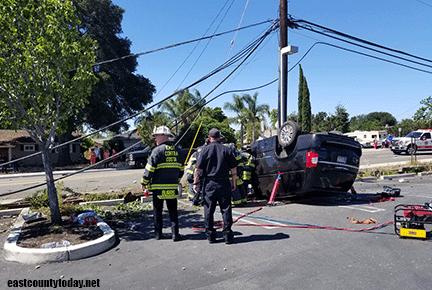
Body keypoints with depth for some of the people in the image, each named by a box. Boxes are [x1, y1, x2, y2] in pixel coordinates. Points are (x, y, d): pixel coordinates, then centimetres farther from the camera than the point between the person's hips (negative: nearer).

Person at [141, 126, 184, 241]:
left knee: (157, 210, 10)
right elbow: (181, 169, 14)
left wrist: (144, 183, 1)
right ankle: (175, 234, 6)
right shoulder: (177, 150, 8)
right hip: (173, 187, 4)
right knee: (173, 210, 10)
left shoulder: (157, 150, -10)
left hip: (158, 186, -4)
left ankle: (158, 233, 18)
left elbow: (149, 169, -10)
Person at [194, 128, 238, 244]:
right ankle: (227, 235, 11)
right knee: (226, 210, 7)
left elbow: (198, 169, -5)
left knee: (208, 210, 8)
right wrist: (233, 182, 16)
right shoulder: (226, 150, 4)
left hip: (209, 184, -1)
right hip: (224, 184, 1)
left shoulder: (205, 150, -2)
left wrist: (195, 183, 2)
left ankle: (210, 235, 14)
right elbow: (234, 169, 6)